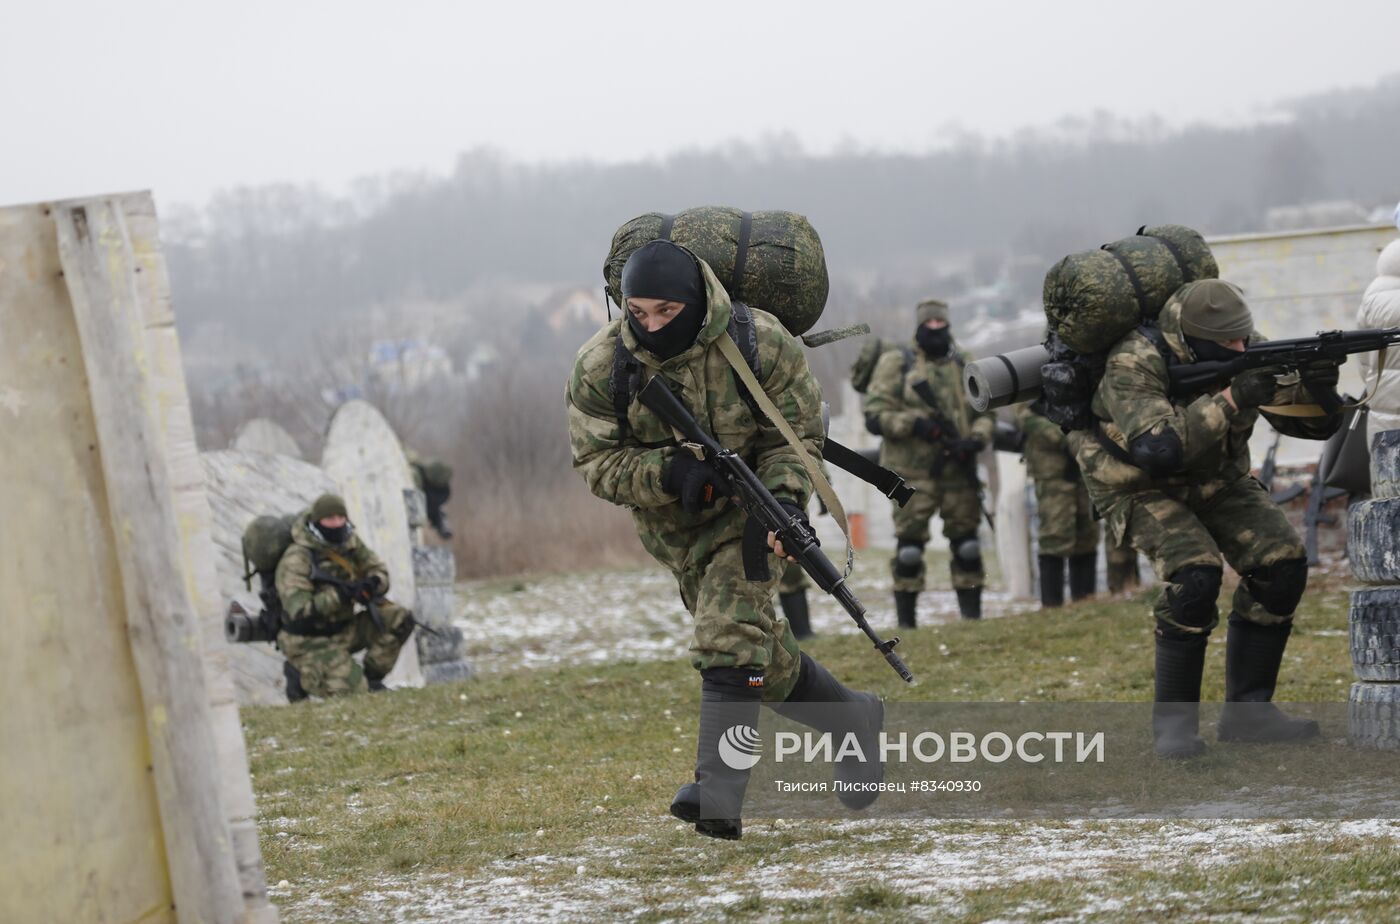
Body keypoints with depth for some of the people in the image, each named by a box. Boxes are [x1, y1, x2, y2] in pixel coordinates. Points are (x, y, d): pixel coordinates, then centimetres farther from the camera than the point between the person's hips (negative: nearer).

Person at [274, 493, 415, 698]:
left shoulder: (349, 542, -1)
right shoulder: (296, 559, -23)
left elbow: (380, 572, 3)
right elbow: (299, 611, -29)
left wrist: (372, 584, -22)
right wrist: (339, 595, -35)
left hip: (343, 630, 7)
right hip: (311, 642, -7)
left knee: (399, 619, -9)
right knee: (353, 690, -21)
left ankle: (372, 678, 5)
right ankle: (301, 674, 4)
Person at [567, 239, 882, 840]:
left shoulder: (760, 343, -20)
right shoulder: (602, 367, -16)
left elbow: (796, 434, -10)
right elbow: (594, 461, -12)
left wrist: (785, 498, -28)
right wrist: (668, 473, -29)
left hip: (745, 512, -4)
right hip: (671, 524, 4)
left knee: (729, 638, -22)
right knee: (764, 656, 11)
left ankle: (717, 796, -29)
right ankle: (854, 720, 36)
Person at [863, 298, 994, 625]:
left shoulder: (965, 365, 12)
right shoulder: (896, 364, 2)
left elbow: (986, 412, 11)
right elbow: (875, 414, -4)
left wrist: (976, 439, -9)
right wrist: (915, 424, -18)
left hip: (959, 471, 3)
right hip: (913, 472, -3)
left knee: (967, 546, 5)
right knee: (909, 547, -3)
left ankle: (973, 618, 12)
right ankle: (905, 623, 2)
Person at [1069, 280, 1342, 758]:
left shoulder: (1243, 353, -16)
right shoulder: (1134, 363, -32)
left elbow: (1314, 422, -11)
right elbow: (1157, 450, -44)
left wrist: (1316, 387, -34)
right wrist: (1231, 400, -46)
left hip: (1213, 476, 6)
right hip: (1138, 485, -6)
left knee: (1281, 565, -13)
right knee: (1196, 574, -29)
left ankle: (1246, 709, -1)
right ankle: (1173, 718, -15)